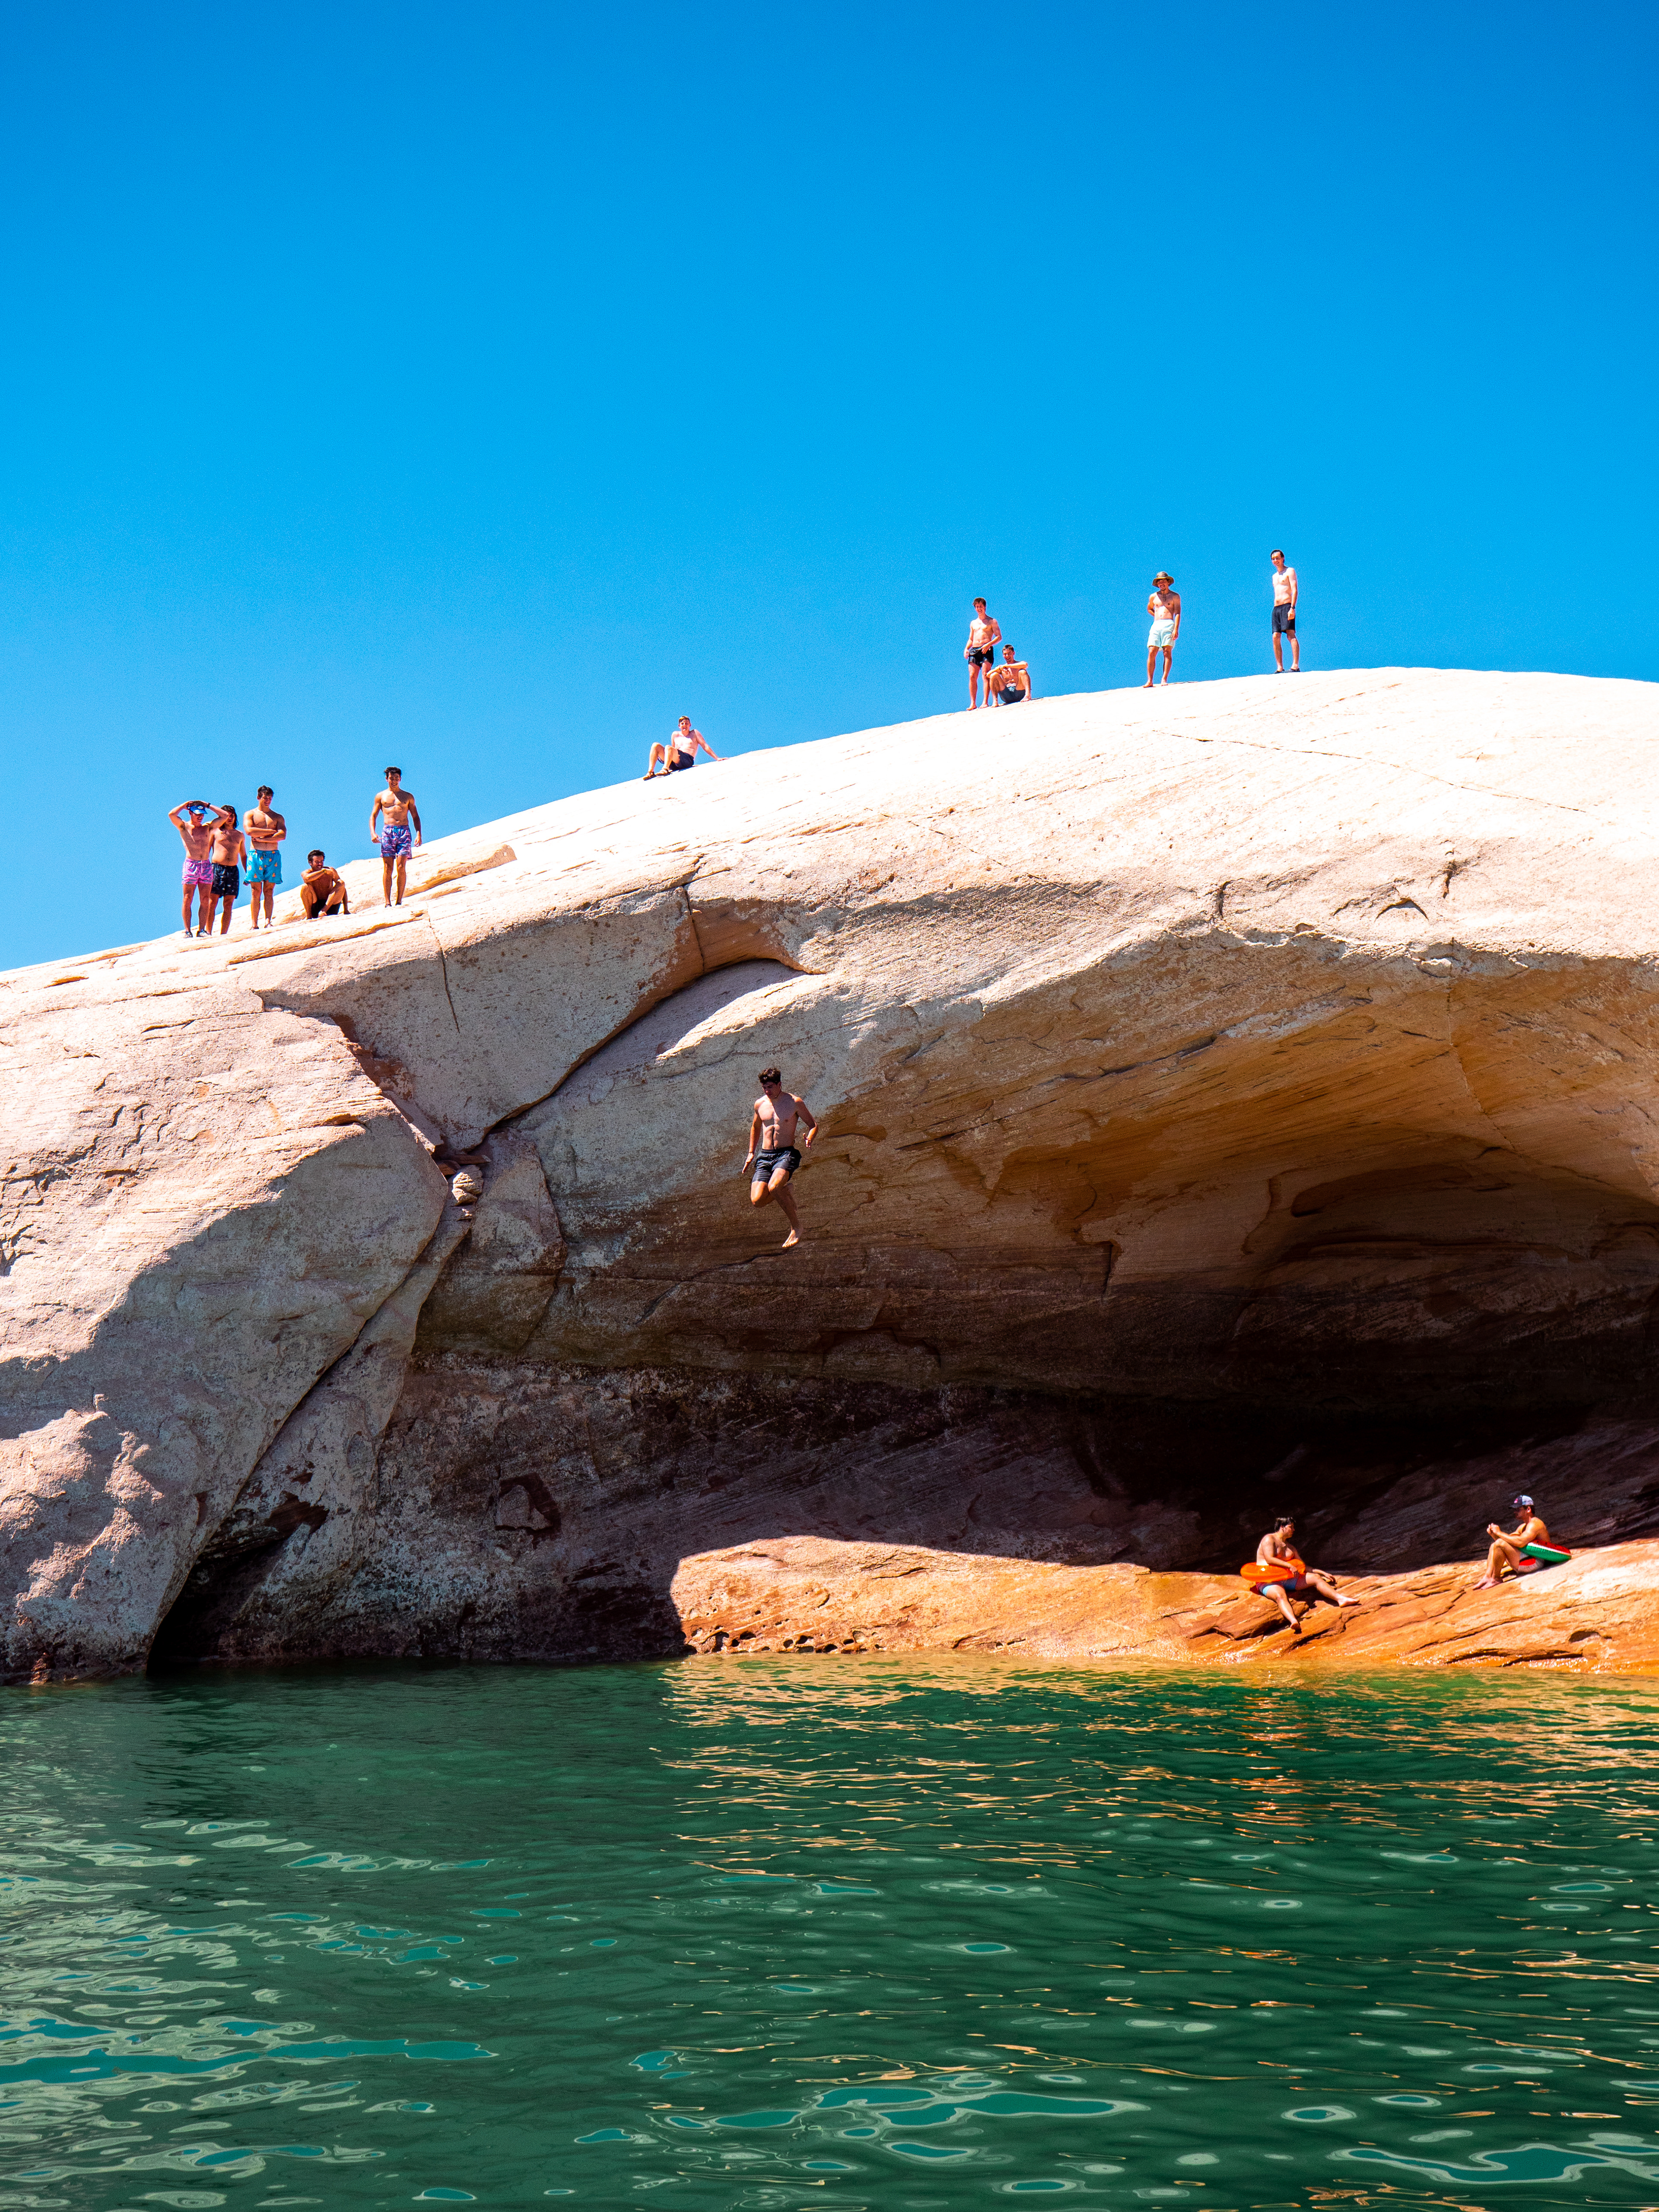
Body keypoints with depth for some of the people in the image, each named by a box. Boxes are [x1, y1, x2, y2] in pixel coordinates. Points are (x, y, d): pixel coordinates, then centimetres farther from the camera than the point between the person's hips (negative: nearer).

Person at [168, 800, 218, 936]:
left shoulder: (207, 827, 15)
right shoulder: (184, 827, 5)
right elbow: (171, 815, -12)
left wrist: (208, 805, 14)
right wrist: (184, 805, 2)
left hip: (206, 866, 3)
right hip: (191, 865, -3)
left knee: (205, 900, 1)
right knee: (188, 900, -4)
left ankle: (202, 930, 5)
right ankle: (188, 931, -2)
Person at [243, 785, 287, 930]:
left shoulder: (278, 817, 16)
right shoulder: (250, 814, 11)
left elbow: (282, 835, -1)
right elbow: (250, 831, -9)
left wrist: (261, 838, -9)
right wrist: (272, 831, -5)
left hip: (273, 856, 2)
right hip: (256, 855, -2)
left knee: (269, 891, -3)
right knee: (255, 892, -6)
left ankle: (268, 922, -7)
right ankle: (255, 925, -8)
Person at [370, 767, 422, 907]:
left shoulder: (408, 797, 15)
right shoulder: (381, 796, 14)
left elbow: (415, 817, 15)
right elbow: (373, 816, 13)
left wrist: (418, 834, 1)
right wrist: (373, 833, -4)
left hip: (404, 832, 0)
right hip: (387, 832, 0)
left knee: (401, 867, -9)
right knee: (388, 868, -5)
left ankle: (399, 901, -6)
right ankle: (387, 902, -5)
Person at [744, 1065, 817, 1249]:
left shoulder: (795, 1103, -3)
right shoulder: (760, 1104, 10)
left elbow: (813, 1125, 5)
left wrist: (809, 1139, -17)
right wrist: (751, 1154, 25)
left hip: (787, 1153, -5)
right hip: (765, 1156, 5)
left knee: (773, 1187, -33)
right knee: (757, 1201, -14)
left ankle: (796, 1226, -15)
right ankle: (785, 1191, 20)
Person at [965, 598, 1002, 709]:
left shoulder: (992, 621, 7)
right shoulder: (973, 623, 23)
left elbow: (999, 637, 0)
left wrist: (989, 645, -16)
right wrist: (966, 648, 6)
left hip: (987, 650, -5)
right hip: (974, 650, 5)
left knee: (986, 676, -15)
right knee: (972, 676, -7)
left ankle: (986, 702, -19)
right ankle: (973, 703, -9)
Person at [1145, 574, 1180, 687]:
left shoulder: (1175, 596, 7)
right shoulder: (1154, 597, 17)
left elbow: (1178, 614, -1)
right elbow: (1149, 609, 35)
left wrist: (1176, 629, -13)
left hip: (1168, 625, -3)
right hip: (1156, 626, 3)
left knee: (1167, 652, -12)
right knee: (1151, 653, -8)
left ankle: (1164, 680, -16)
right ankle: (1150, 681, -11)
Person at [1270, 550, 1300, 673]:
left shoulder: (1290, 571, 2)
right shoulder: (1275, 576, 25)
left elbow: (1295, 590, -8)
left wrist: (1292, 608, -20)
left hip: (1287, 606, -8)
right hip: (1276, 608, 8)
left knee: (1291, 635, -17)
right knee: (1276, 637, -2)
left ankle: (1295, 666, -27)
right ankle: (1280, 668, -2)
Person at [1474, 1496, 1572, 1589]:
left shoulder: (1535, 1524, -12)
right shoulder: (1523, 1527, 21)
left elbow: (1521, 1542, -28)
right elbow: (1509, 1541, 18)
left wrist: (1500, 1533, -20)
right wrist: (1494, 1534, -1)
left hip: (1535, 1563, -11)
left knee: (1500, 1544, -21)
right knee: (1495, 1546, 13)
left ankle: (1496, 1579, -12)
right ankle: (1487, 1577, -2)